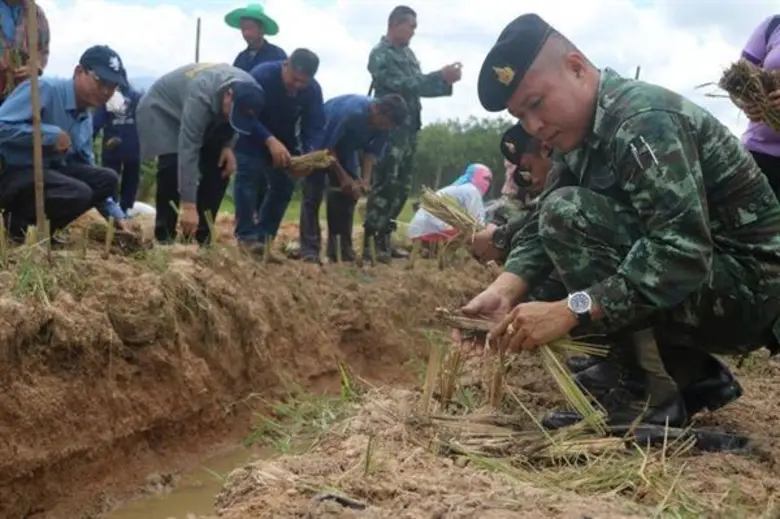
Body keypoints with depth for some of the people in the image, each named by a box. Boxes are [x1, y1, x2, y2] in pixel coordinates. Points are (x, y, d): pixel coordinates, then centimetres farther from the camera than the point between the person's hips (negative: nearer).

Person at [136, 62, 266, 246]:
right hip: (162, 111, -6)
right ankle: (164, 236, -14)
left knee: (220, 168, -7)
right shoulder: (201, 97, -43)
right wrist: (189, 206, -48)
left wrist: (228, 146, -20)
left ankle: (201, 235, 1)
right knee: (173, 167, -26)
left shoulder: (247, 91, -23)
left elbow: (230, 121, 1)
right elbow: (188, 151, -46)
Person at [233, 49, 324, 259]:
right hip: (252, 140, -5)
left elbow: (315, 126, -17)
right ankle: (247, 236, -15)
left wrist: (309, 155, -37)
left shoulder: (313, 90, -17)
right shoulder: (261, 75, -31)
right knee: (249, 179, -18)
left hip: (284, 142, 5)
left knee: (284, 186, 1)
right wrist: (270, 140, -47)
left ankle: (262, 238, 7)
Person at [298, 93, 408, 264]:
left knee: (348, 194, -1)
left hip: (345, 147, 7)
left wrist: (366, 179, -25)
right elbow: (326, 147, -31)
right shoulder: (350, 112, -40)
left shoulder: (383, 122, -19)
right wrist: (344, 178, -29)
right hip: (319, 143, -6)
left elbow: (371, 151, -9)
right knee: (313, 195, -15)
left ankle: (343, 248, 5)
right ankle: (309, 250, -18)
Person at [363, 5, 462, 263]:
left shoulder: (407, 53, 17)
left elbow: (418, 87, 16)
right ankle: (371, 243, -8)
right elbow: (404, 86, -18)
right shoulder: (380, 54, -8)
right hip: (389, 130, -9)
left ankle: (384, 239, 16)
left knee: (401, 187, 10)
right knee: (384, 186, -10)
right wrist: (441, 76, -18)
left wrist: (446, 82, 0)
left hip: (408, 128, 9)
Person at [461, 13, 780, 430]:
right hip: (694, 287, 10)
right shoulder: (581, 138, 8)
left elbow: (684, 249, -32)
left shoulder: (643, 118, -21)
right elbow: (541, 229, 2)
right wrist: (504, 291, -17)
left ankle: (650, 396, -16)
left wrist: (571, 310, -35)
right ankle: (693, 377, 11)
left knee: (570, 214, -23)